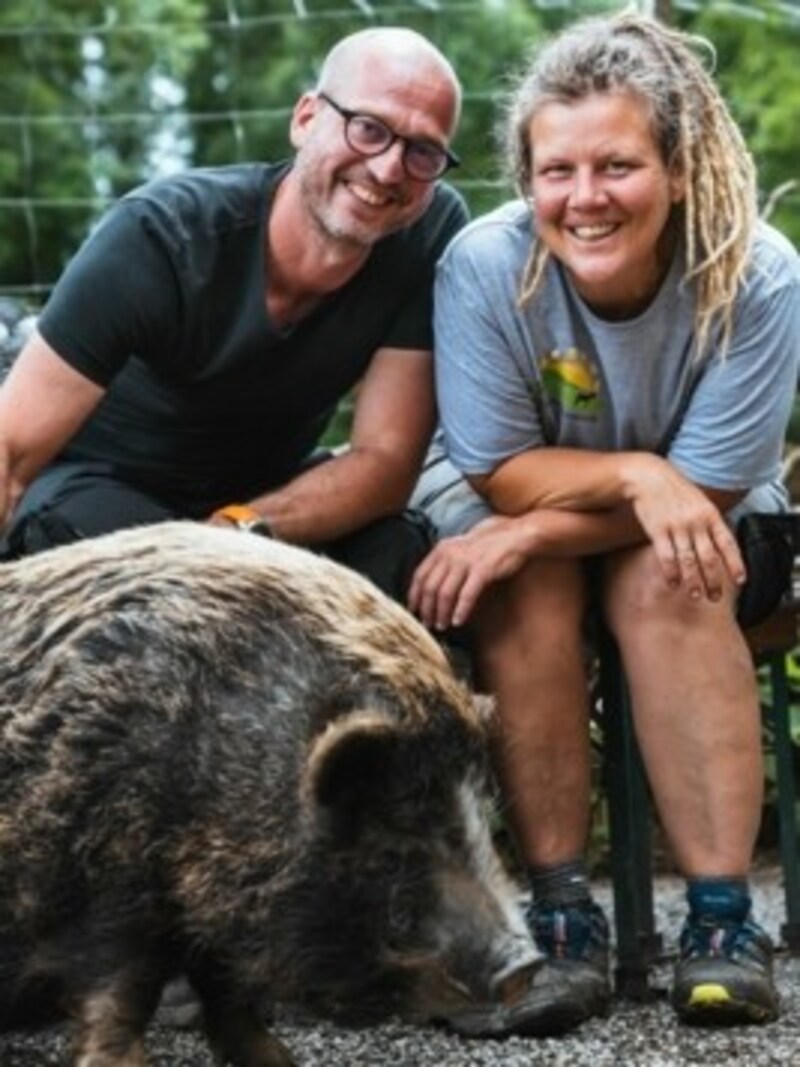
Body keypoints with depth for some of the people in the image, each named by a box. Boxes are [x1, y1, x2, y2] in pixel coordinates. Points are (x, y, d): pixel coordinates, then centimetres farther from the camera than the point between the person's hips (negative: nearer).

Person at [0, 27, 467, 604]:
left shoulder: (435, 233, -19)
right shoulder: (165, 233, -27)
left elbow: (387, 459, -17)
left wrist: (246, 531, -35)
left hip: (270, 493, 3)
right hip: (101, 484, -3)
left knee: (402, 556, -26)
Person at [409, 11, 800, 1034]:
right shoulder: (484, 266, -26)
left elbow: (707, 489, -23)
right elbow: (498, 472, -19)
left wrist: (527, 533, -33)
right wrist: (638, 475, -36)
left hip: (682, 525, 0)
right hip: (506, 495, 1)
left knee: (666, 584, -32)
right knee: (527, 589, -31)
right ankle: (562, 912, -25)